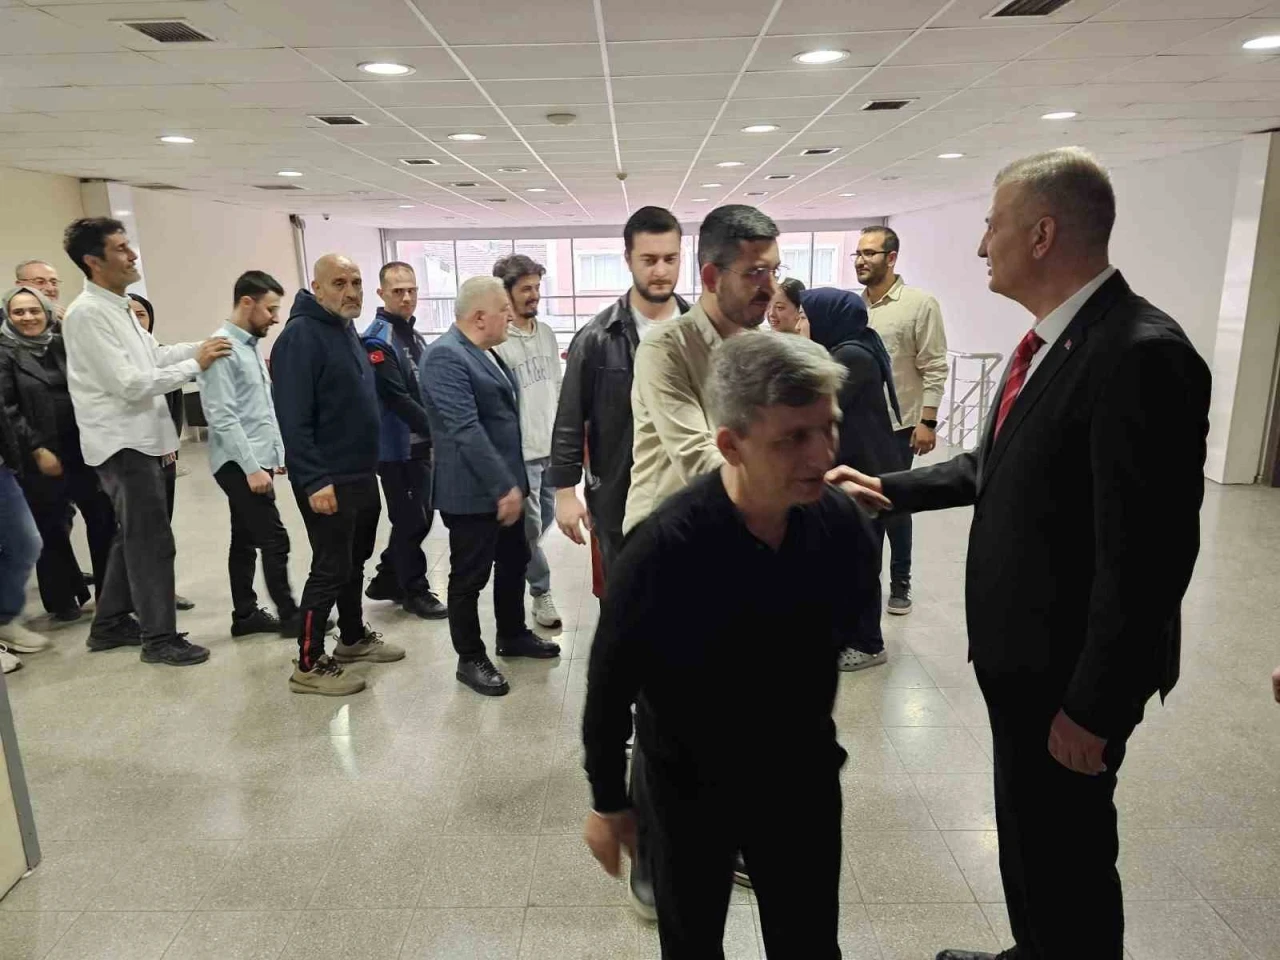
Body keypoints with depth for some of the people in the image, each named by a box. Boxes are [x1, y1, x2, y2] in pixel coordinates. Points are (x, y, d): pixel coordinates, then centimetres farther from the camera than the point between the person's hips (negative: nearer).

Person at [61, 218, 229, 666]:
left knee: (134, 537, 18)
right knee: (152, 541, -3)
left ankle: (110, 624, 30)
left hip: (139, 438, 10)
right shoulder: (87, 313, -18)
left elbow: (151, 356, 21)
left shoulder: (116, 307, 13)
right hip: (123, 443, -10)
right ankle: (159, 637, 7)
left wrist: (203, 346, 8)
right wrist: (195, 364, -16)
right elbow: (130, 383, -23)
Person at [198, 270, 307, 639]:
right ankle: (289, 615, 6)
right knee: (274, 539, -5)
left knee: (245, 540, 13)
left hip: (256, 460, 9)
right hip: (240, 465, -9)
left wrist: (276, 453, 16)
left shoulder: (250, 345, 13)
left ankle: (245, 615, 21)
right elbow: (223, 417, -21)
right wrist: (251, 467, -21)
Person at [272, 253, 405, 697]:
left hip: (361, 475, 9)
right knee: (331, 568, -2)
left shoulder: (347, 331, 12)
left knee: (354, 560, 19)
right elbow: (292, 418, -23)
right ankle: (308, 665, 10)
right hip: (328, 481, -9)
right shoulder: (300, 336, -17)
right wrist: (314, 480, -26)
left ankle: (353, 638, 34)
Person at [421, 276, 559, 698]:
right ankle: (470, 659, 20)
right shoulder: (445, 356, -19)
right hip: (474, 492, -9)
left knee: (514, 563, 20)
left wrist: (513, 481, 18)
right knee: (469, 578, 5)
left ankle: (513, 635, 38)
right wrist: (503, 487, -25)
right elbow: (465, 430, -26)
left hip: (505, 484, 9)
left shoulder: (487, 351, 11)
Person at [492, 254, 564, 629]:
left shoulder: (547, 334, 9)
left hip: (553, 447, 7)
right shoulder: (494, 340, -15)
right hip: (519, 453, -7)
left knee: (546, 520, 19)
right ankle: (541, 593, 19)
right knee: (530, 528, 1)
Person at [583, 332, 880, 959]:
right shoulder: (663, 549, -31)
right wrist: (607, 802, -5)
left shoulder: (841, 521, -18)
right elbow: (610, 685, -17)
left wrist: (812, 734, 11)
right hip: (688, 786, -2)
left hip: (804, 776, 3)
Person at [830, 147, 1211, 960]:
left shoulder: (1140, 353, -25)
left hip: (1071, 668, -9)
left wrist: (1095, 705, -21)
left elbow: (1148, 552, -26)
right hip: (1022, 648, 9)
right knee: (1027, 828, 26)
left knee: (1066, 847, 11)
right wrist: (891, 489, 13)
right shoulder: (1052, 341, 5)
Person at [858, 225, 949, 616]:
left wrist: (927, 422, -14)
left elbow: (934, 369, -9)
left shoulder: (920, 304, -7)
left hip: (897, 426, -4)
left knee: (894, 505, 6)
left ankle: (899, 583, 23)